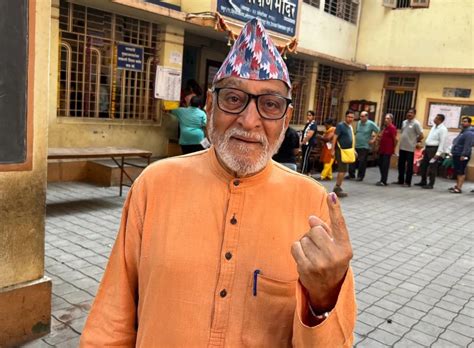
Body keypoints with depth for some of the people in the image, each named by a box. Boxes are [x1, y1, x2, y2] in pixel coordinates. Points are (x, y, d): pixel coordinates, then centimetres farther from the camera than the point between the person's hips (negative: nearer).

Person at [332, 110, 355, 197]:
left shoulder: (350, 127, 14)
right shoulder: (340, 125, -12)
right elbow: (335, 137, -16)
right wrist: (333, 150, -22)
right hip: (340, 150, -9)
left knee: (341, 170, 14)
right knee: (343, 170, -10)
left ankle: (337, 188, 23)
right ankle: (338, 188, -4)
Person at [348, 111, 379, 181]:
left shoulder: (371, 124, -8)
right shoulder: (358, 122, 8)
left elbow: (378, 131, -4)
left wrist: (373, 139, -6)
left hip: (365, 146, -5)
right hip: (356, 145, 5)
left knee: (362, 162, -2)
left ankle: (360, 176, 8)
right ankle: (351, 174, 14)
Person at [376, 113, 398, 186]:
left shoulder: (392, 128, -12)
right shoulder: (385, 127, 16)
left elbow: (395, 139, -15)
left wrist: (394, 148, -9)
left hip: (388, 151, -9)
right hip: (382, 149, 9)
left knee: (385, 166, -6)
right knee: (380, 164, 13)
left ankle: (383, 181, -2)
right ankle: (382, 180, 23)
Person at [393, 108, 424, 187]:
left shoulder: (416, 123, -10)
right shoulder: (404, 122, 12)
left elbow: (421, 136, -11)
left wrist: (414, 141, 0)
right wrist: (402, 141, 12)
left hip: (410, 148, -7)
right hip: (402, 147, 7)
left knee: (409, 166, 0)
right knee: (401, 164, 12)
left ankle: (407, 182, 6)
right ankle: (400, 180, 23)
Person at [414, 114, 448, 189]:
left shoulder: (443, 129, -13)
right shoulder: (434, 126, 14)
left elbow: (442, 142, -18)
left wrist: (438, 153, -22)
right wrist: (425, 148, 19)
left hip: (434, 149, -9)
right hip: (428, 148, 9)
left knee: (432, 167, -2)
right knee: (423, 165, 13)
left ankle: (431, 184, 6)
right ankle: (423, 181, 25)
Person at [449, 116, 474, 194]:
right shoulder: (462, 132, 20)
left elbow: (468, 146, -22)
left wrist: (463, 155, -26)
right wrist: (453, 152, 23)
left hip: (462, 156, -10)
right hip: (456, 155, 10)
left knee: (461, 172, -9)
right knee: (457, 171, 15)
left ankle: (459, 188, -10)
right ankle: (457, 186, 24)